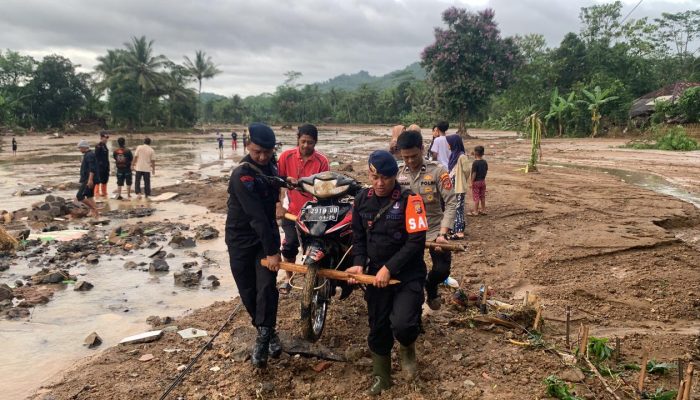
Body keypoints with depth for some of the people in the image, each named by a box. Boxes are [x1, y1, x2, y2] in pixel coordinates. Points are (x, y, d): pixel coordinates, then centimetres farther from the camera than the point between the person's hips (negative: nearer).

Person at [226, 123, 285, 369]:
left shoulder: (271, 168, 2)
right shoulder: (242, 174, -22)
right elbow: (256, 215, -27)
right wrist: (271, 251, -29)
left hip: (267, 235, 4)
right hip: (242, 239, -4)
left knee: (266, 287, -11)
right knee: (248, 291, 5)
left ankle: (263, 338, -6)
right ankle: (269, 333, 24)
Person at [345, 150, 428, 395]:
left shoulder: (409, 200, -14)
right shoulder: (362, 200, 1)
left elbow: (416, 241, -18)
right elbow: (358, 236, 9)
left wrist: (389, 268, -21)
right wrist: (359, 264, -7)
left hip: (408, 274, -4)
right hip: (376, 273, 4)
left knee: (402, 324, -21)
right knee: (378, 328, 12)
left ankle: (407, 348, 17)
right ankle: (381, 377, 34)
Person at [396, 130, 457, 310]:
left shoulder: (437, 170, -9)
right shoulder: (399, 174, 0)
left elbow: (451, 202, -11)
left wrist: (442, 233, -19)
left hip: (434, 229, -2)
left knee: (442, 270, -10)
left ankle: (430, 286, 26)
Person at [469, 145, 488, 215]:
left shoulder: (475, 163, -18)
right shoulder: (485, 162, 2)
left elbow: (474, 173, -19)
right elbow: (486, 171, 10)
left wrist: (471, 182, -14)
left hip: (476, 181, -7)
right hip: (483, 181, 7)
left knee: (476, 197, 1)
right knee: (482, 196, 14)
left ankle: (475, 211, 6)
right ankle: (483, 210, 21)